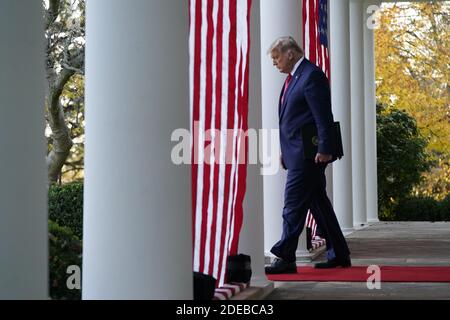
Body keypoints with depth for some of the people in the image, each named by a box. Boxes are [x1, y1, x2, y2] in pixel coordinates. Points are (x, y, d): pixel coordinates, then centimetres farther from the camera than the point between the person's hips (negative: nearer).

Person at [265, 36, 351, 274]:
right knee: (318, 202, 12)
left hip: (308, 154, -10)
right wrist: (285, 150, 18)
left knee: (294, 204, -9)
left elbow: (324, 116, -17)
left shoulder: (312, 75, -11)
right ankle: (338, 255, 19)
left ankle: (285, 258, -6)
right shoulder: (293, 77, 19)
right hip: (297, 153, 10)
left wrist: (324, 149, -21)